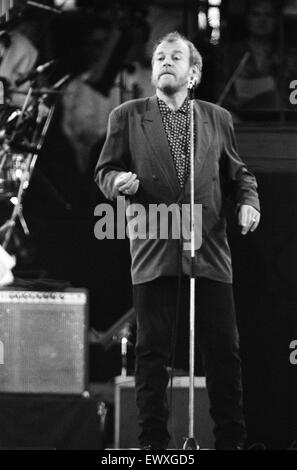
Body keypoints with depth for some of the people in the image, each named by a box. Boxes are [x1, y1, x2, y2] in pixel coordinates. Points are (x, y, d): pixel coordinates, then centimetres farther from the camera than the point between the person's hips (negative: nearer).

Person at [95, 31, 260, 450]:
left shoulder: (217, 118, 13)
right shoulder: (127, 117, 8)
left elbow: (236, 173, 17)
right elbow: (104, 171, 8)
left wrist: (248, 201, -2)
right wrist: (119, 181, -14)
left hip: (209, 251, 1)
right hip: (154, 251, -1)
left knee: (223, 350, 1)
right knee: (153, 351, -1)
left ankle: (231, 440, 9)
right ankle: (153, 442, 5)